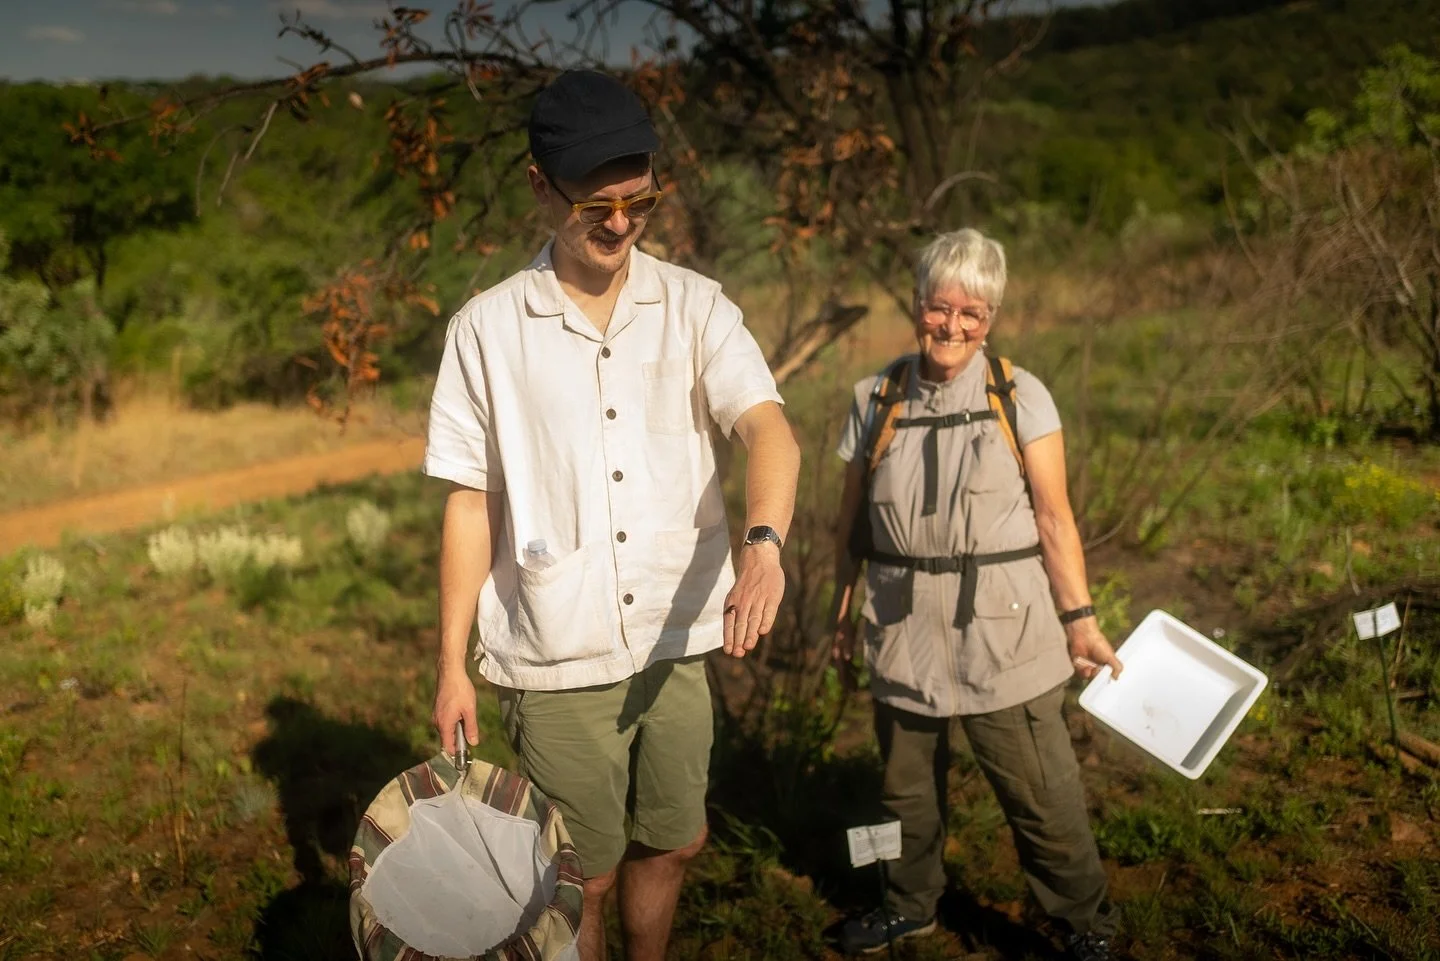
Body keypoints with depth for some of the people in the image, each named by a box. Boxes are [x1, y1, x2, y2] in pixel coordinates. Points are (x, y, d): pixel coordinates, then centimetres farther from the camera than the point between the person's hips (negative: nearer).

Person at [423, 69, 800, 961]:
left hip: (678, 642, 2)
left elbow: (768, 427, -17)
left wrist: (764, 541, -37)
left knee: (671, 845, 18)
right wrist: (452, 664, 0)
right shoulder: (488, 329, -5)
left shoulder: (695, 307, -2)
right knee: (585, 876, 10)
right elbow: (470, 503, 0)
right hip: (556, 658, -2)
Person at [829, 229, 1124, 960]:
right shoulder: (877, 399, 2)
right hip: (904, 633, 3)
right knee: (906, 786, 17)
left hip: (1002, 633, -3)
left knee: (1041, 795, -1)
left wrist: (1080, 619, -7)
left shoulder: (1020, 398, -5)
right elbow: (852, 518, 10)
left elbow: (1054, 519, -4)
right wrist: (842, 610, 13)